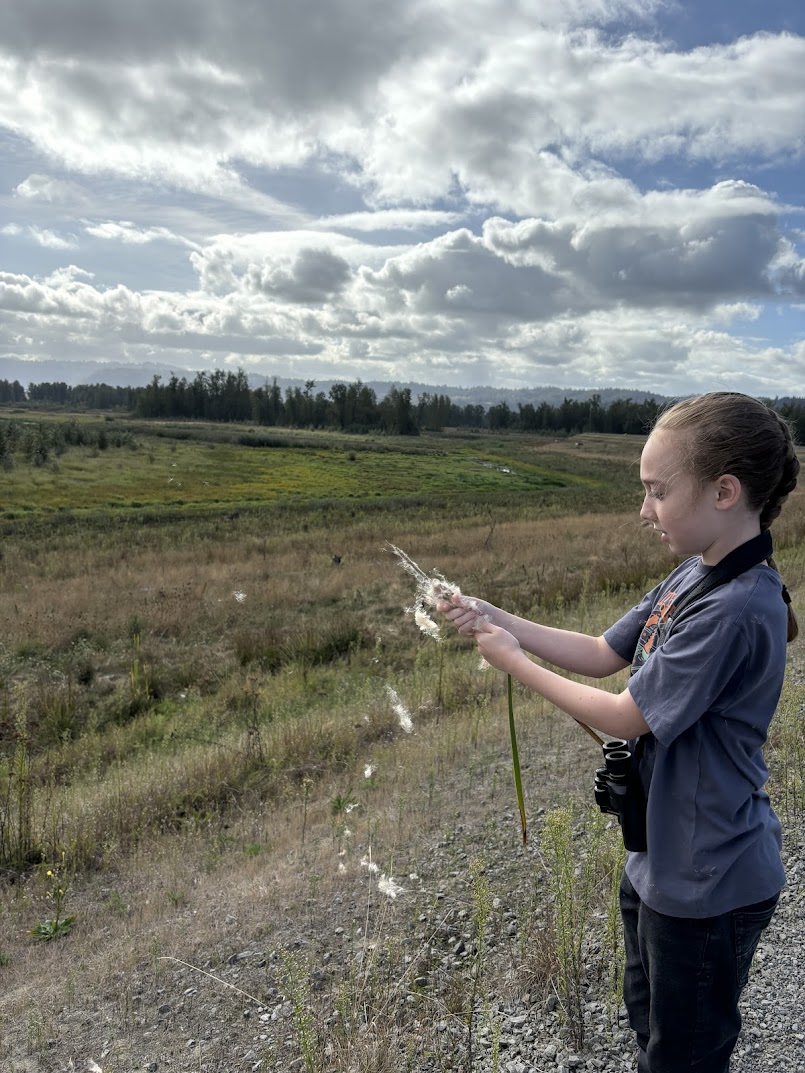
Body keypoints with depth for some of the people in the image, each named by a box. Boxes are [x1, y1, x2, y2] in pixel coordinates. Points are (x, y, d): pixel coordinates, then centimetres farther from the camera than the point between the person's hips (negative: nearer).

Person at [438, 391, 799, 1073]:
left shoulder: (736, 611, -30)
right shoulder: (694, 576, -1)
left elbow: (625, 718, -23)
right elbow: (603, 655, 4)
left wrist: (514, 661, -14)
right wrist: (495, 619, -6)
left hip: (708, 883, -8)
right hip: (661, 858, 9)